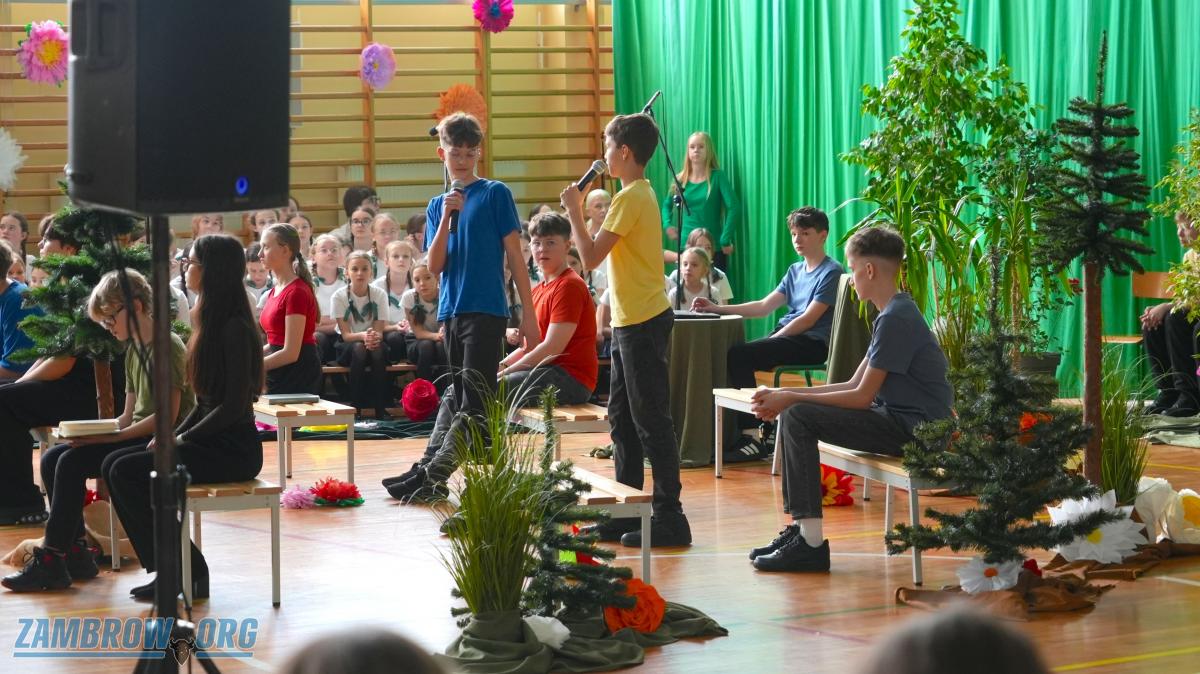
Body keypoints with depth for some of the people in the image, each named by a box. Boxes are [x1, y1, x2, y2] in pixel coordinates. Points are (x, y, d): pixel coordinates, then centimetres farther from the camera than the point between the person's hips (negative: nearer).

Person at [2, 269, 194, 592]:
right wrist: (94, 431, -2)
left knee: (73, 462, -22)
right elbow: (129, 415, 16)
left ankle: (51, 562, -18)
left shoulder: (168, 346, -12)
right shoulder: (134, 350, 18)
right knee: (52, 458, -4)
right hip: (137, 436, 10)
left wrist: (114, 435, -21)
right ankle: (75, 552, -5)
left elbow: (168, 415, -19)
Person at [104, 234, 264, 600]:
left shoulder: (235, 328, -15)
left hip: (234, 449, -9)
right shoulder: (212, 322, 14)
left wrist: (182, 440, -12)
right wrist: (172, 435, 3)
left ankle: (188, 570, -10)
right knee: (114, 465, -1)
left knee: (128, 472, -18)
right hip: (210, 441, 9)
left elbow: (234, 405, -19)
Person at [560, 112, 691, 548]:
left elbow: (591, 256, -18)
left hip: (643, 324, -10)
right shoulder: (641, 194, 14)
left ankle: (670, 518, -5)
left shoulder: (631, 198, -16)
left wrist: (574, 209, -9)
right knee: (622, 418, 14)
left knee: (651, 421, -7)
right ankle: (627, 512, 20)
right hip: (630, 322, 10)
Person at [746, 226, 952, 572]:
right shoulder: (894, 313, 17)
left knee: (798, 418, -17)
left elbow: (861, 397, -17)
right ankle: (799, 528, 6)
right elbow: (855, 385, 14)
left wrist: (791, 399, -10)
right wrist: (787, 395, 6)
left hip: (916, 430, -10)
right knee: (795, 414, 8)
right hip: (900, 420, 10)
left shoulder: (896, 319, -16)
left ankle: (811, 543, -18)